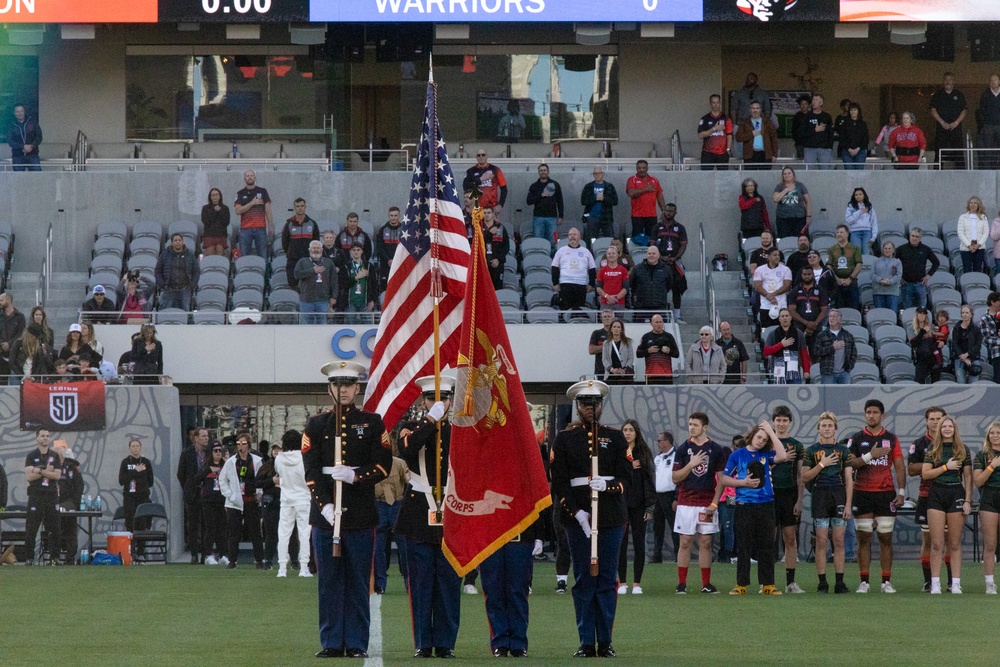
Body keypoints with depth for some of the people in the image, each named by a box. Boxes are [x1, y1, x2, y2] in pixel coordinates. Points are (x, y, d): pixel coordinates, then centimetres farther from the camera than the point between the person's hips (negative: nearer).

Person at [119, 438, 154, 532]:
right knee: (130, 524, -7)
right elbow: (121, 480, -8)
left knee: (142, 524, -7)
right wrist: (135, 471, -12)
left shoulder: (146, 462, 7)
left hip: (143, 497, 1)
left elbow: (150, 482, 12)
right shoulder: (125, 462, 2)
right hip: (129, 497, -1)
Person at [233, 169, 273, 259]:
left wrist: (271, 225, -1)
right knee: (244, 256, -1)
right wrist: (252, 203, -8)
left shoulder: (262, 191, 10)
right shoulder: (240, 194, 10)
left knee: (263, 255, -2)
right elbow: (238, 211, -2)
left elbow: (268, 210, 7)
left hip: (260, 228, 0)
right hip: (245, 229, 0)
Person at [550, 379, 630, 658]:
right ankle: (587, 642, 4)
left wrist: (608, 485, -17)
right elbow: (559, 481, 1)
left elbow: (626, 478, 4)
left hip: (611, 517, 1)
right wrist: (575, 512, -11)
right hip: (577, 517, -1)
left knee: (607, 580, 1)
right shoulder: (564, 438, 6)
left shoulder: (615, 437, 9)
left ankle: (605, 642, 6)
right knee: (583, 580, 0)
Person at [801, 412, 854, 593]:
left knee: (839, 541, 0)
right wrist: (821, 465, -10)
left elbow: (849, 480, 6)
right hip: (820, 495, -1)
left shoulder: (843, 450, 9)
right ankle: (822, 582, 0)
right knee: (821, 541, -3)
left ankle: (840, 582, 2)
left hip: (839, 496, 1)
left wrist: (848, 504, -2)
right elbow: (804, 478, 2)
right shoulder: (812, 451, 8)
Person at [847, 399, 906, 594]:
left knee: (885, 538, -1)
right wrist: (870, 456, -16)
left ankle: (886, 581, 2)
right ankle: (864, 581, 1)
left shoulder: (891, 439, 8)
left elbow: (900, 468, 7)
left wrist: (901, 492, -1)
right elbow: (849, 464, -4)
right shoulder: (856, 439, 6)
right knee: (864, 538, -1)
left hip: (886, 494, 1)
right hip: (862, 495, -1)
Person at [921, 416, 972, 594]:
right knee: (937, 544, -4)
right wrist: (946, 467, -10)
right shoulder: (933, 450, 8)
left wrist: (968, 501, -2)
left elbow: (968, 477, 5)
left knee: (955, 544, 2)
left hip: (956, 494, 0)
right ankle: (935, 584, -2)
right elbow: (925, 473, -1)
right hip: (936, 495, 0)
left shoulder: (963, 450, 7)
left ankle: (956, 583, 2)